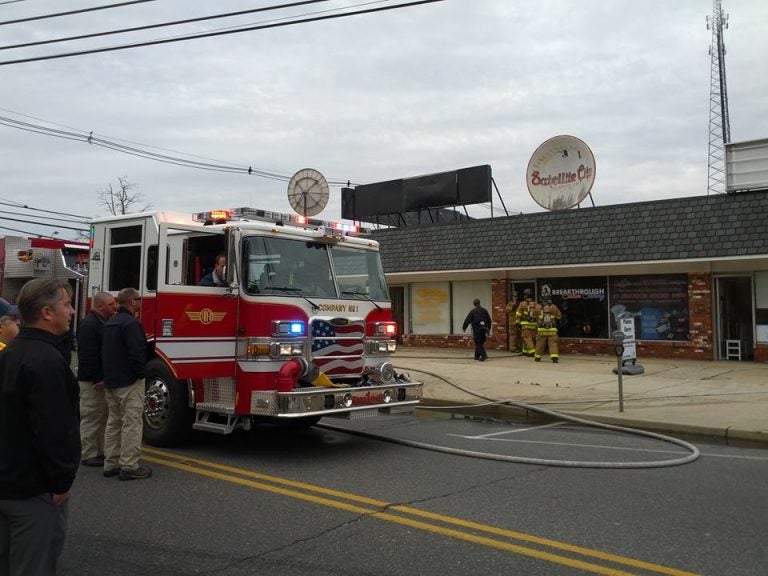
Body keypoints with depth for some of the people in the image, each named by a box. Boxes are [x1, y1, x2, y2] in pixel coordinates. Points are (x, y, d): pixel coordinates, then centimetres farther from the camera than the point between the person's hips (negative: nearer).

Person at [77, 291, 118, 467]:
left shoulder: (106, 323, 13)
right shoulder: (88, 324, -16)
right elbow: (87, 355, -22)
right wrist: (97, 379, -22)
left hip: (104, 379, 10)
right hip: (92, 380, -10)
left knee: (103, 416, 15)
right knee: (91, 417, -2)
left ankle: (101, 451, 24)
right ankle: (89, 455, 6)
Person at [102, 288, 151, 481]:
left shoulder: (109, 323, 14)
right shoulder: (131, 323, -17)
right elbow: (137, 353, -24)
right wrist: (140, 373, -11)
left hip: (110, 382, 10)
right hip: (129, 382, -10)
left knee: (113, 422, 15)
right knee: (132, 424, -5)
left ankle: (110, 464, 20)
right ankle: (129, 467, -4)